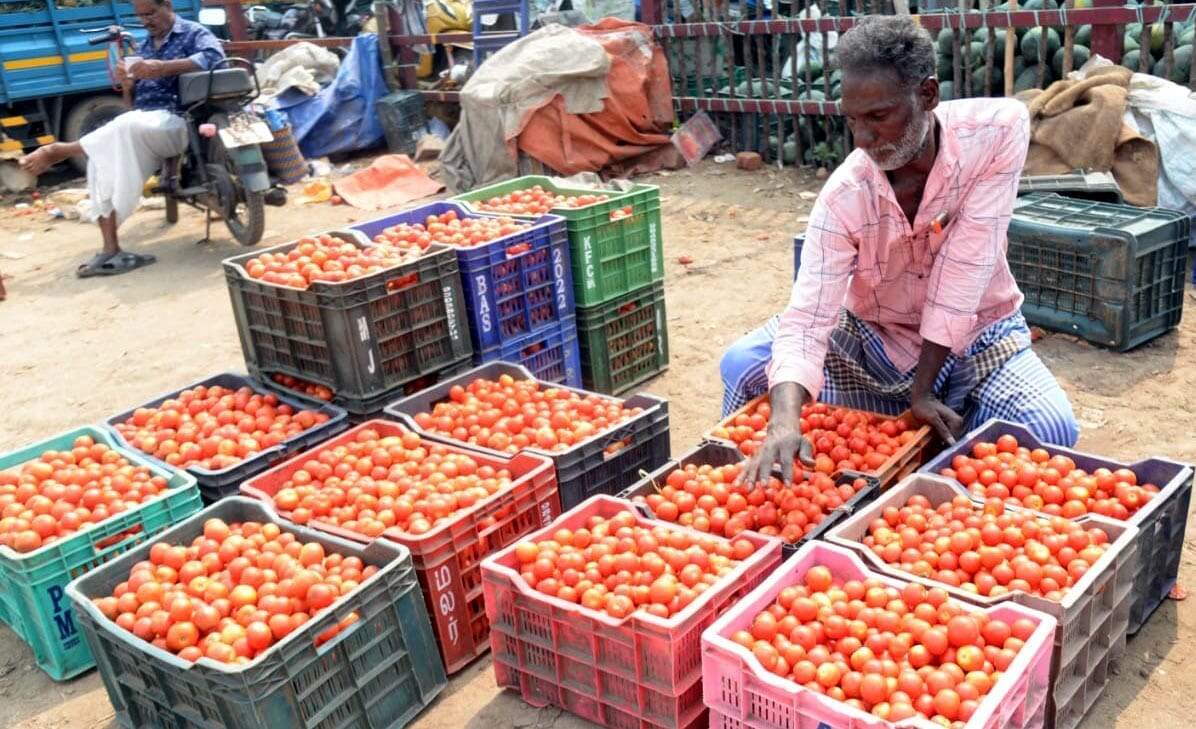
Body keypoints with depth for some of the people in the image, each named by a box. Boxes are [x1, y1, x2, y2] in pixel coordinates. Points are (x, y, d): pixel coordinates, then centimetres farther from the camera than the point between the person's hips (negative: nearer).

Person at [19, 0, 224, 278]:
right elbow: (133, 102, 22)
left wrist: (162, 68, -26)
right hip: (141, 123, 7)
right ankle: (110, 251, -21)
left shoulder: (194, 33, 5)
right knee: (101, 161, -20)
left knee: (126, 126, -37)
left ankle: (59, 151, -18)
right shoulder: (144, 47, 24)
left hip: (177, 121, -6)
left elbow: (214, 57, -20)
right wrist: (127, 85, -3)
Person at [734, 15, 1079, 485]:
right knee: (743, 364, -16)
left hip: (975, 336, 0)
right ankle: (755, 489, 10)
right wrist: (784, 422, -49)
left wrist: (922, 389, -25)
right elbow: (806, 320, -31)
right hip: (873, 338, 1)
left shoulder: (999, 129, -24)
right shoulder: (843, 197, -24)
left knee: (1052, 431, -28)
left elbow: (962, 269, -26)